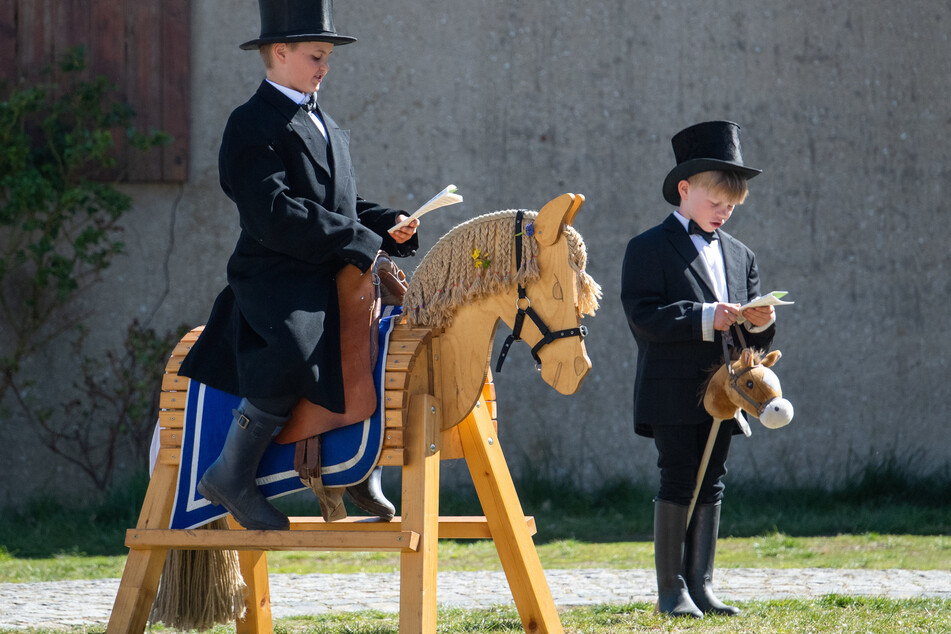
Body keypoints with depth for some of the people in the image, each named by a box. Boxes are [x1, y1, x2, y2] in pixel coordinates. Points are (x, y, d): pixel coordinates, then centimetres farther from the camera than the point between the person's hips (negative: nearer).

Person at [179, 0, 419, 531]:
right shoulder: (254, 125, -7)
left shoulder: (329, 129, 23)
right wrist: (359, 242, -18)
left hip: (337, 283, 9)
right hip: (276, 283, -9)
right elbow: (276, 215, -19)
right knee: (293, 359, -33)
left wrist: (390, 226, 5)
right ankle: (232, 477, -21)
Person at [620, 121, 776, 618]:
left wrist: (760, 324, -6)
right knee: (678, 483, -5)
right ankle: (671, 590, 1)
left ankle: (700, 585, 12)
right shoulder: (649, 249, -2)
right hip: (672, 392, -6)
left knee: (711, 485, 7)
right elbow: (644, 315, -15)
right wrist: (704, 318, -21)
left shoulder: (739, 256, 17)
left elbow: (752, 338, 17)